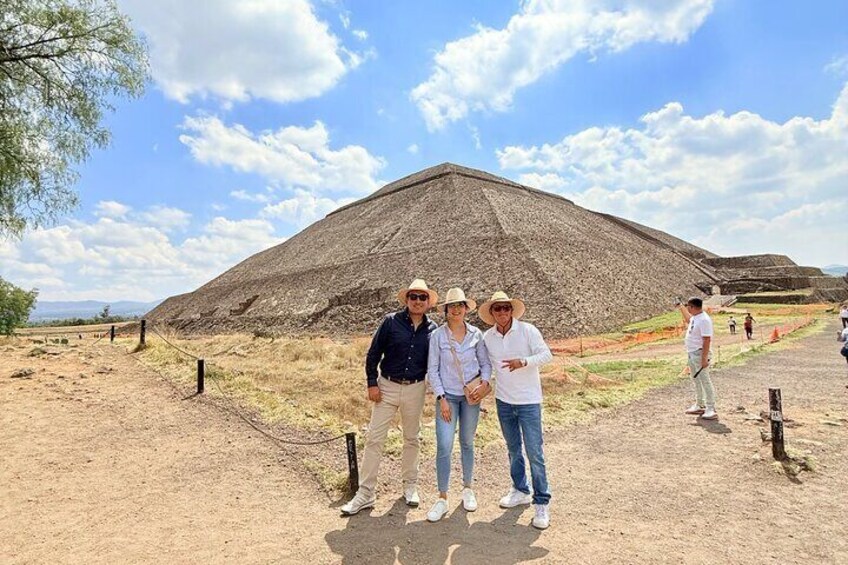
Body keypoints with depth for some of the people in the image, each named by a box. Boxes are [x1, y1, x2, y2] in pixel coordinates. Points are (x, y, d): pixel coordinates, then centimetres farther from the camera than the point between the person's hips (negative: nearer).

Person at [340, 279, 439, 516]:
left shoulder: (432, 329, 0)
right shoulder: (391, 321, -7)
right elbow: (373, 354, -4)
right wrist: (372, 383, -8)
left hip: (415, 390, 2)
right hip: (387, 387, -2)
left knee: (411, 439, 15)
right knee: (374, 438, 1)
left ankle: (410, 485, 33)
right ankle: (366, 493, 12)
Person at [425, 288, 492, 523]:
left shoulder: (476, 335, -2)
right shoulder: (437, 335, -7)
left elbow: (486, 363, 6)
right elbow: (432, 370, -6)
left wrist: (484, 383, -12)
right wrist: (441, 399, -10)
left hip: (471, 396, 2)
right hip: (448, 396, -2)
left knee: (467, 443, 15)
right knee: (444, 447, -7)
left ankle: (467, 488, 34)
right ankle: (442, 499, 8)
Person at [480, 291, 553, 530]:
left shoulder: (527, 330, -11)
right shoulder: (487, 337, 0)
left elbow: (547, 355, -13)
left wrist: (523, 362, -28)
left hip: (528, 401, -4)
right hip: (503, 401, 4)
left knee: (534, 452, -2)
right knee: (513, 448, 17)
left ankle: (542, 502, 12)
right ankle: (520, 491, 35)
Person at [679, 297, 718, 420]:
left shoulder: (704, 320, -21)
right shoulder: (694, 318, 8)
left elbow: (707, 340, -24)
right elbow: (688, 319, 35)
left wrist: (704, 358, -25)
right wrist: (681, 307, 33)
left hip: (699, 354, -10)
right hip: (691, 354, 10)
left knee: (705, 381, -5)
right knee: (696, 380, 17)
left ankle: (711, 409, 0)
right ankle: (699, 405, 29)